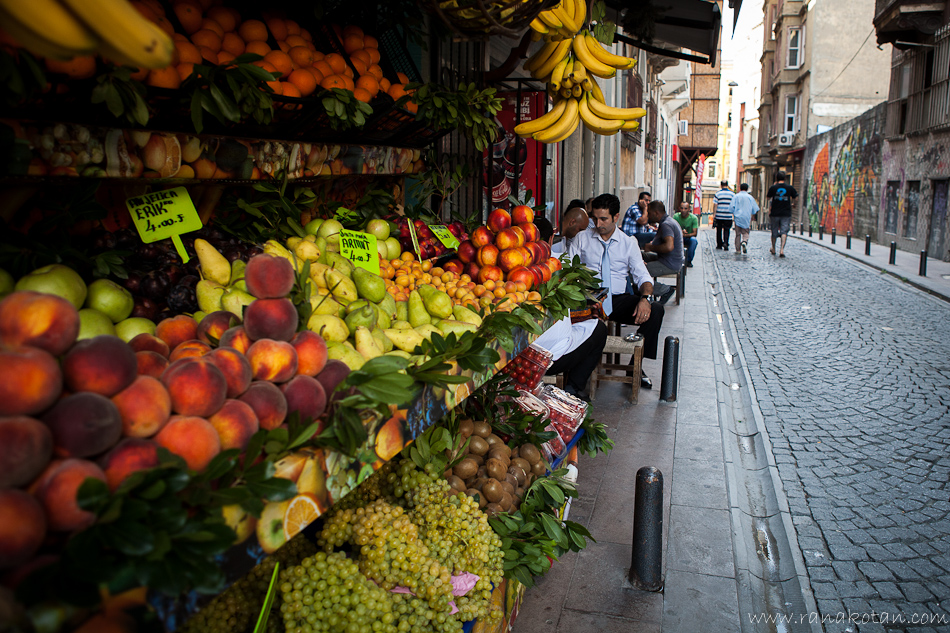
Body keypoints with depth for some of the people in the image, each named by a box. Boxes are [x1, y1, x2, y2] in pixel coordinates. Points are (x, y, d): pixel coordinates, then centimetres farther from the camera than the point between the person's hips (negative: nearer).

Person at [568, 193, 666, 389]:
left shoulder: (629, 243, 12)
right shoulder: (582, 238, 11)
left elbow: (642, 275, 5)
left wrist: (645, 298, -18)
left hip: (618, 300, 2)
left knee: (655, 311, -24)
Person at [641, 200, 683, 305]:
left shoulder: (666, 225, -20)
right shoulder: (668, 221, 14)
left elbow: (669, 246, -35)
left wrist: (651, 247, -21)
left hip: (670, 265, -11)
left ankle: (666, 290, -8)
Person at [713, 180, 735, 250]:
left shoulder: (718, 193, -1)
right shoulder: (732, 194, 2)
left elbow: (715, 205, -3)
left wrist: (714, 214, 1)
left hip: (719, 216, 0)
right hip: (728, 216, 0)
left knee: (719, 230, 11)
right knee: (726, 230, 6)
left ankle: (719, 245, 16)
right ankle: (725, 243, -14)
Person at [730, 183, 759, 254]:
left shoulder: (736, 196, 3)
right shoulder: (750, 197, 4)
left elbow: (732, 207, -4)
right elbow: (755, 209, 6)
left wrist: (733, 216, 6)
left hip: (738, 217, 0)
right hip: (747, 218, 0)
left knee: (738, 234, 6)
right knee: (745, 233, 7)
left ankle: (738, 249, 5)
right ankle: (744, 242, -24)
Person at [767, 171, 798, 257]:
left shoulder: (773, 188, -6)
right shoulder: (790, 188, -3)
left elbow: (768, 197, 10)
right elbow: (795, 197, 9)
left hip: (775, 213, 0)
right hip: (786, 214, 0)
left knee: (774, 231, 13)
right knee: (784, 231, -3)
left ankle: (773, 249, 28)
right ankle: (782, 249, -21)